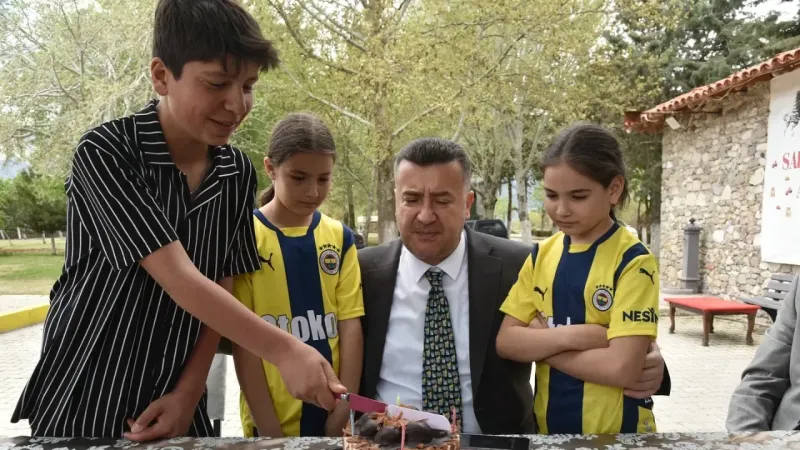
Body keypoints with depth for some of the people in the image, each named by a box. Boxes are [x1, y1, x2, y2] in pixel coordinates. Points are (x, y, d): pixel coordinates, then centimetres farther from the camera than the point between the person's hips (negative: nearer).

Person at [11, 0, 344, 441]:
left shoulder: (238, 172, -3)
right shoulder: (105, 152, -19)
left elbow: (221, 287, 0)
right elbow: (179, 280, -26)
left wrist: (188, 392, -7)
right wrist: (284, 350, -31)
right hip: (84, 399, -4)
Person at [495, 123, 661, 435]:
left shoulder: (633, 262, -15)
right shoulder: (541, 255, 0)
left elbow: (623, 368, -22)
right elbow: (506, 341, -5)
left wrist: (539, 342, -13)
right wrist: (571, 336, -20)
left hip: (616, 432, -4)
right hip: (548, 426, 4)